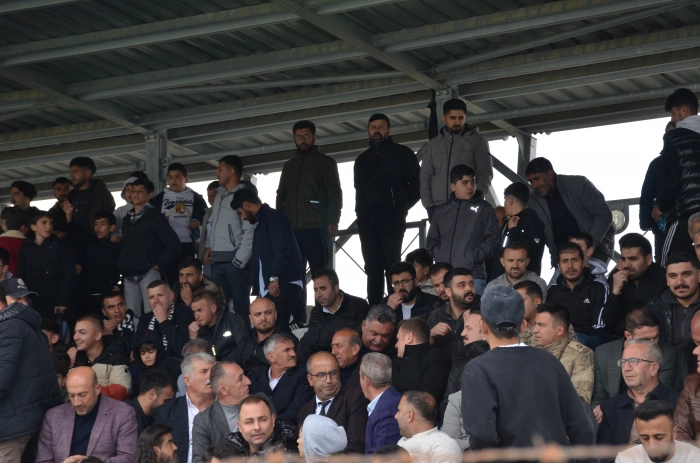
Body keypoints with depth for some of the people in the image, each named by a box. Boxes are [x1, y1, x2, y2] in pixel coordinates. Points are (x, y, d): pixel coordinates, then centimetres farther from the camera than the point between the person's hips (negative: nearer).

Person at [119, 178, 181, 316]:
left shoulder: (154, 216, 0)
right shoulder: (127, 219, 19)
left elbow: (173, 243, -5)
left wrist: (160, 265, -8)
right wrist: (121, 266, 10)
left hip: (148, 273, -6)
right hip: (129, 275, 6)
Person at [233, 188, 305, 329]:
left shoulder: (272, 217, -5)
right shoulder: (261, 223, 26)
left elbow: (282, 250, -18)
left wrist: (274, 278, -24)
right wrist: (258, 290, 21)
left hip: (284, 284, -10)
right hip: (268, 288, 10)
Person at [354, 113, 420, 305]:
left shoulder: (401, 153, 7)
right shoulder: (362, 159, 23)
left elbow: (416, 184, 3)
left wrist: (401, 207, 0)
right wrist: (361, 211, 10)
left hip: (391, 217, -5)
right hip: (367, 219, 5)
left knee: (392, 265, -12)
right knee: (372, 268, -1)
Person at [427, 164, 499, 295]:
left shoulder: (483, 208, 7)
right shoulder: (441, 211, 17)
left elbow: (492, 239, 1)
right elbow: (432, 240, 23)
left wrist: (474, 257, -11)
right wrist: (440, 256, 3)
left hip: (473, 275, -3)